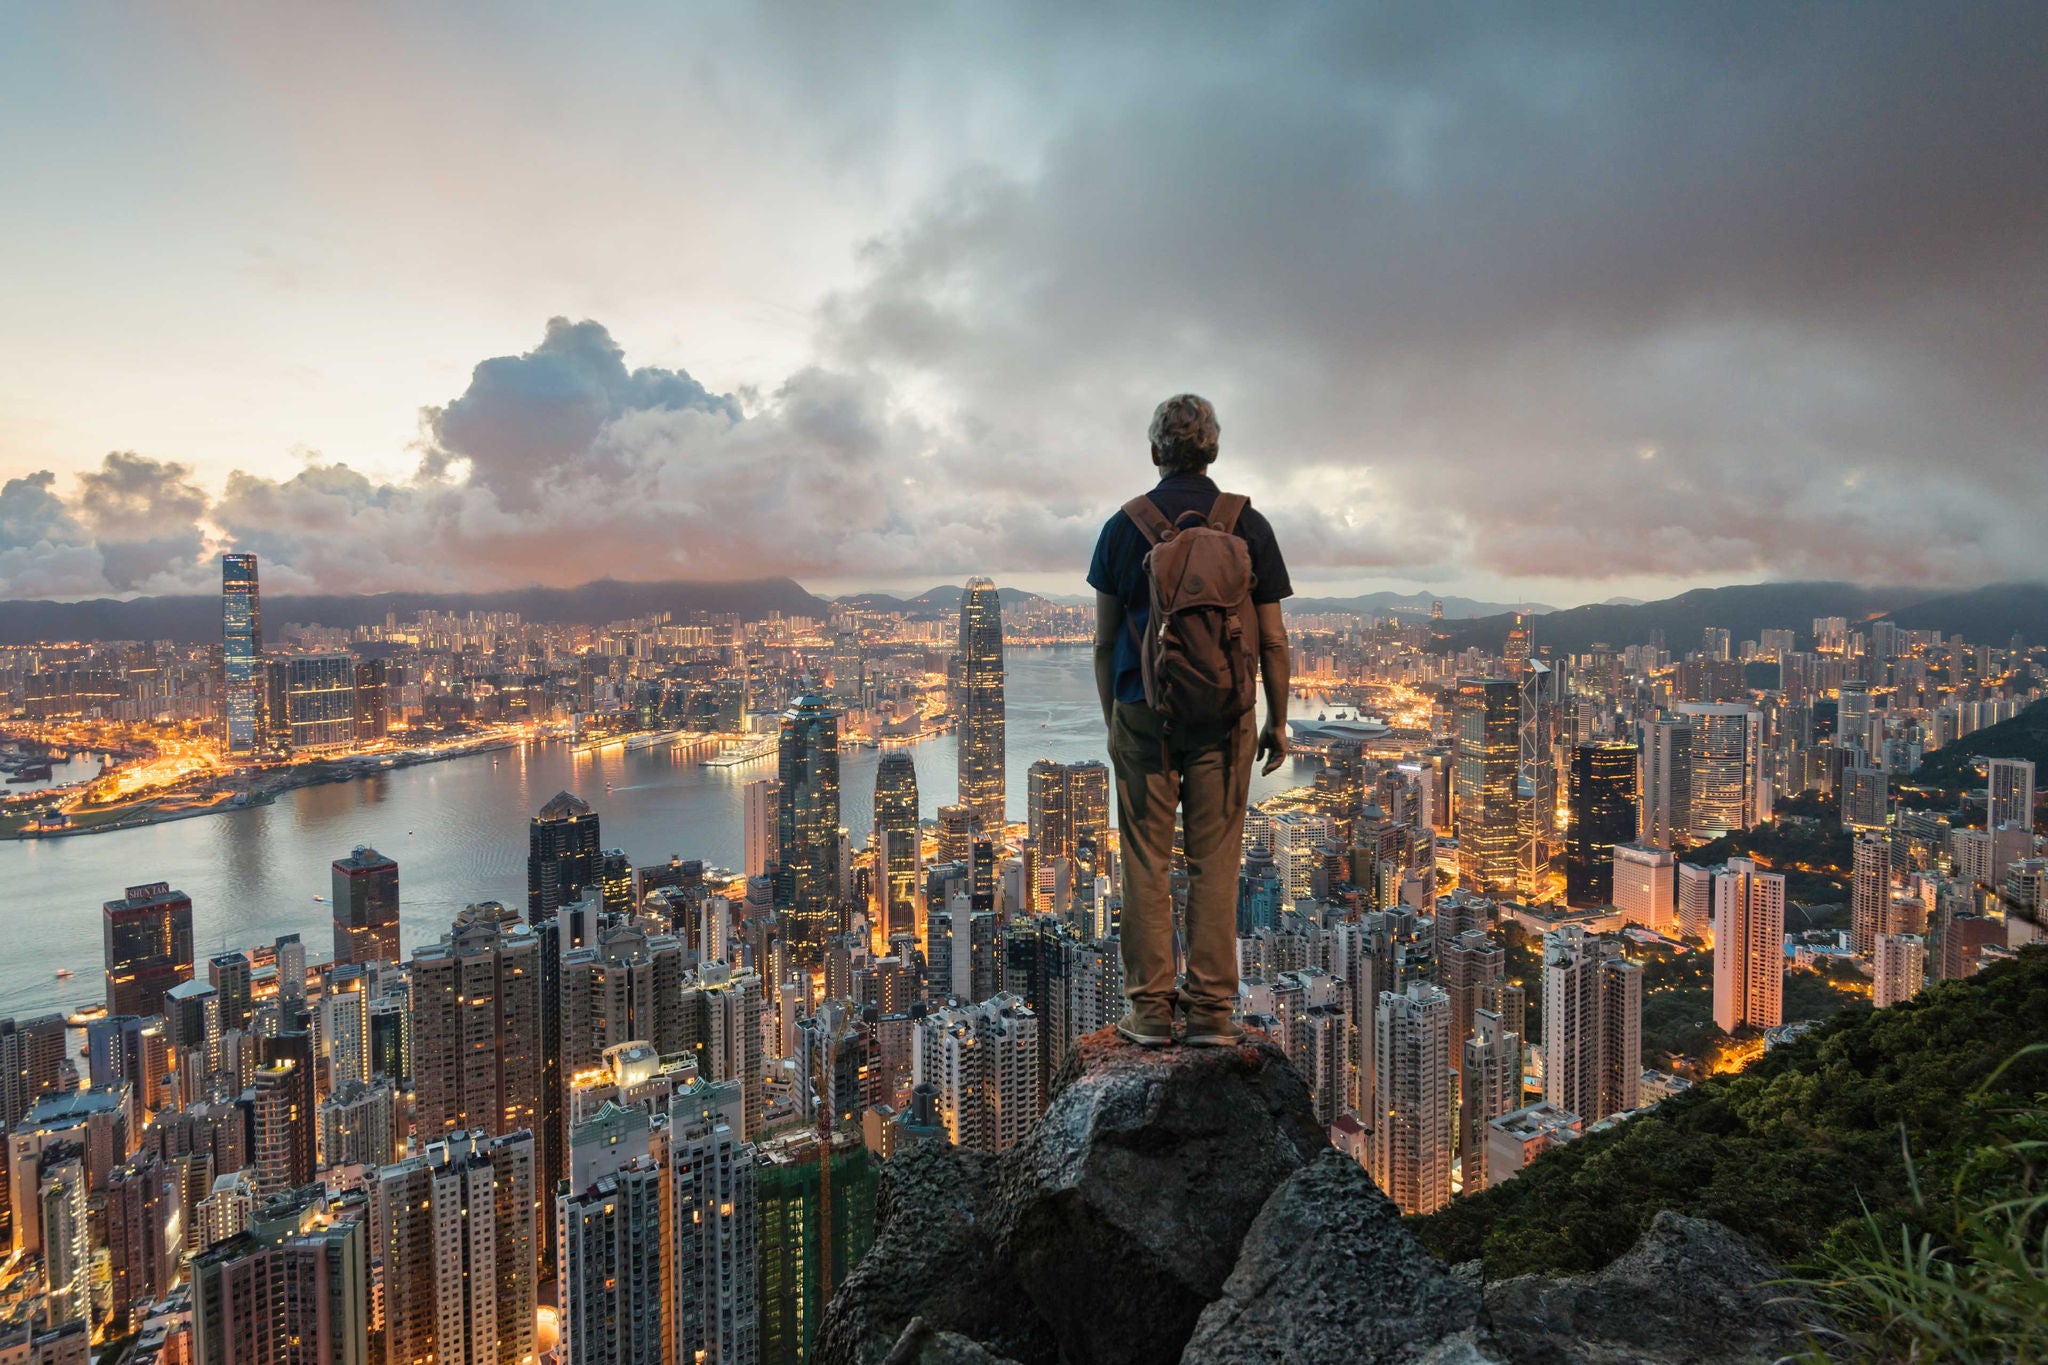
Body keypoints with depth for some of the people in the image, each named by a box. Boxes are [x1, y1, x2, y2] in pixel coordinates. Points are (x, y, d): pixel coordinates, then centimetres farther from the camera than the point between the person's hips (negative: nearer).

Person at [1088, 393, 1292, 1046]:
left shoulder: (1123, 526, 0)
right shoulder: (1248, 525, 0)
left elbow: (1105, 639, 2)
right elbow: (1273, 639, 0)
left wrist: (1112, 721, 13)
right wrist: (1278, 721, 10)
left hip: (1143, 715, 0)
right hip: (1224, 720, 1)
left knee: (1146, 863, 6)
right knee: (1214, 863, 7)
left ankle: (1150, 1008, 11)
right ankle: (1211, 1008, 11)